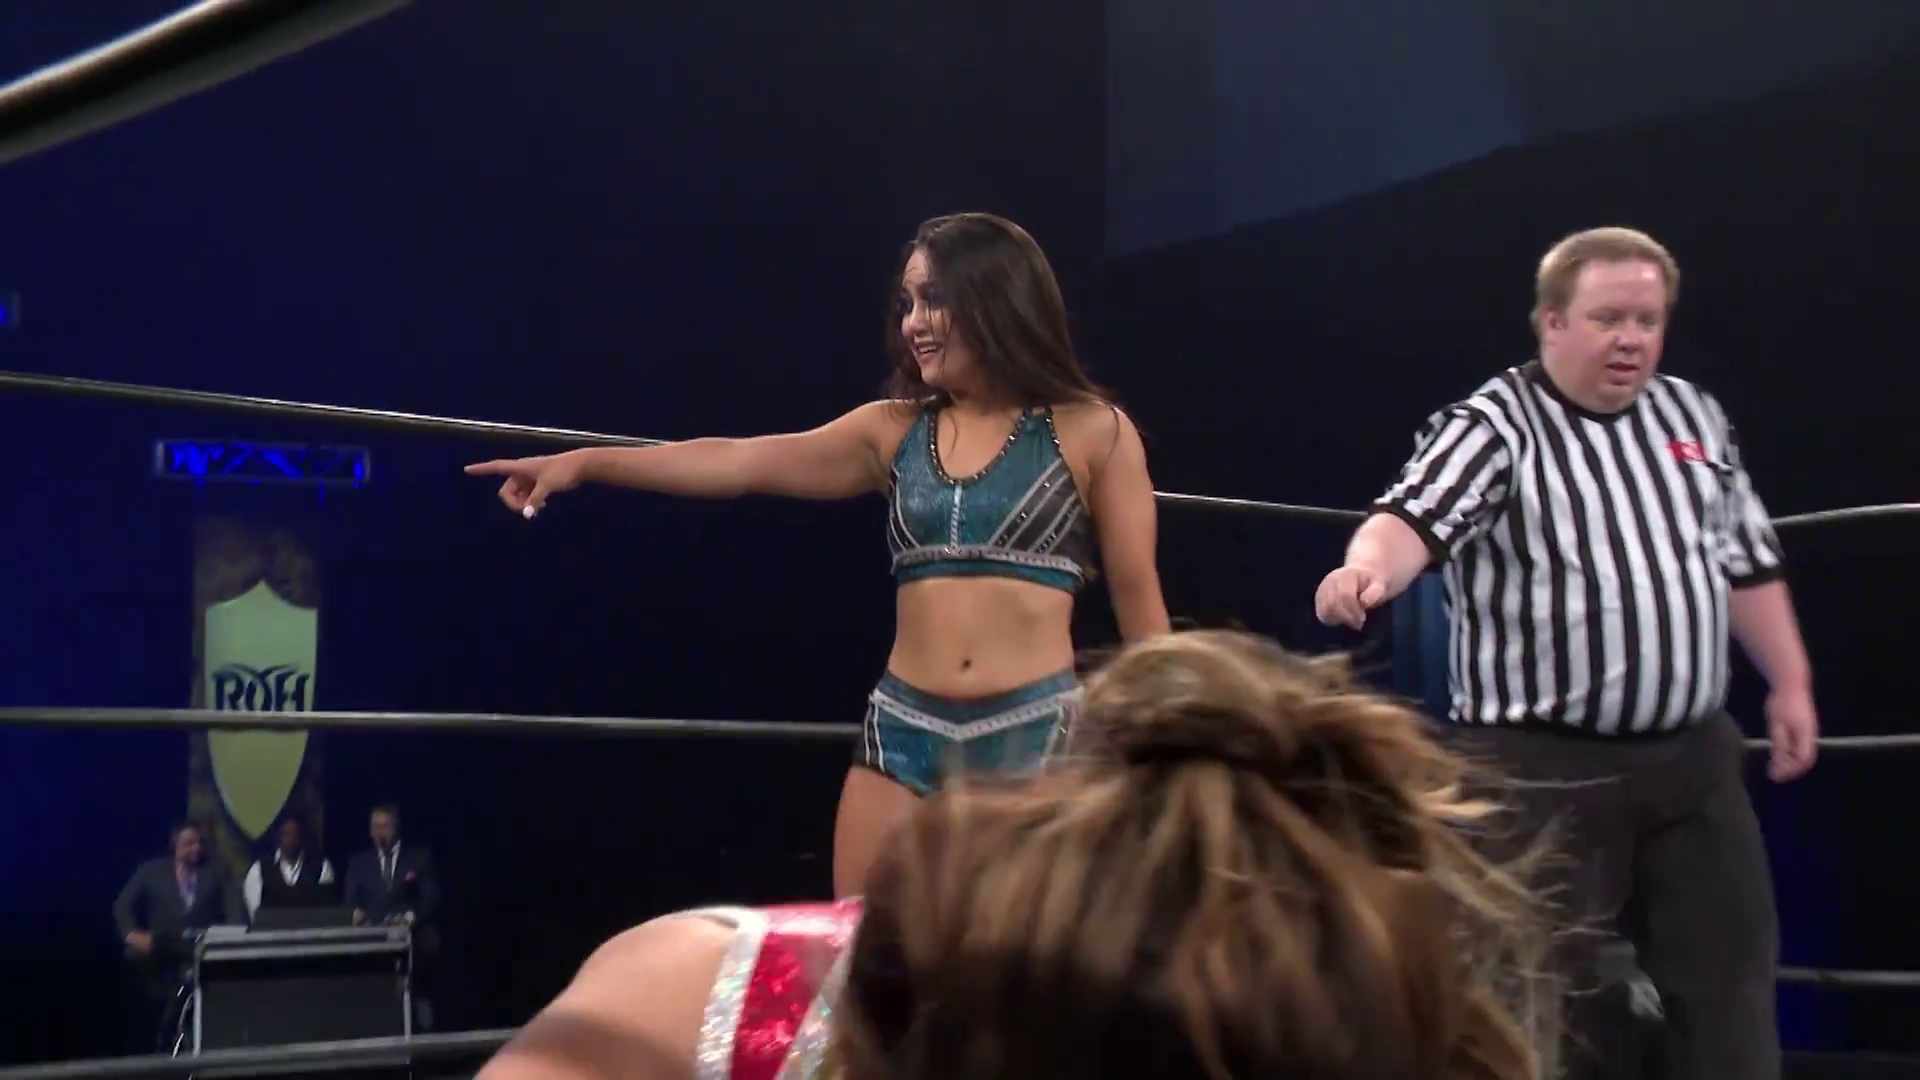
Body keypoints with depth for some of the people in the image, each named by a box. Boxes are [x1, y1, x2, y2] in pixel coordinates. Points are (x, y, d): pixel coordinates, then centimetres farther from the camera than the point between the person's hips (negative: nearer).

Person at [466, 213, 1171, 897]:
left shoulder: (1092, 431, 2)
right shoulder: (893, 430, 10)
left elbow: (1139, 603, 3)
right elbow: (737, 463, 5)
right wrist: (588, 462, -2)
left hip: (1036, 736, -3)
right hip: (903, 731, 4)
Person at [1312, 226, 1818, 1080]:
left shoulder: (1695, 418, 11)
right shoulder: (1495, 427, -10)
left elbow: (1748, 562, 20)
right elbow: (1417, 515, -29)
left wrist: (1791, 683, 17)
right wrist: (1369, 567, -50)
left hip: (1692, 757, 6)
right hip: (1545, 766, -6)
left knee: (1729, 972, 13)